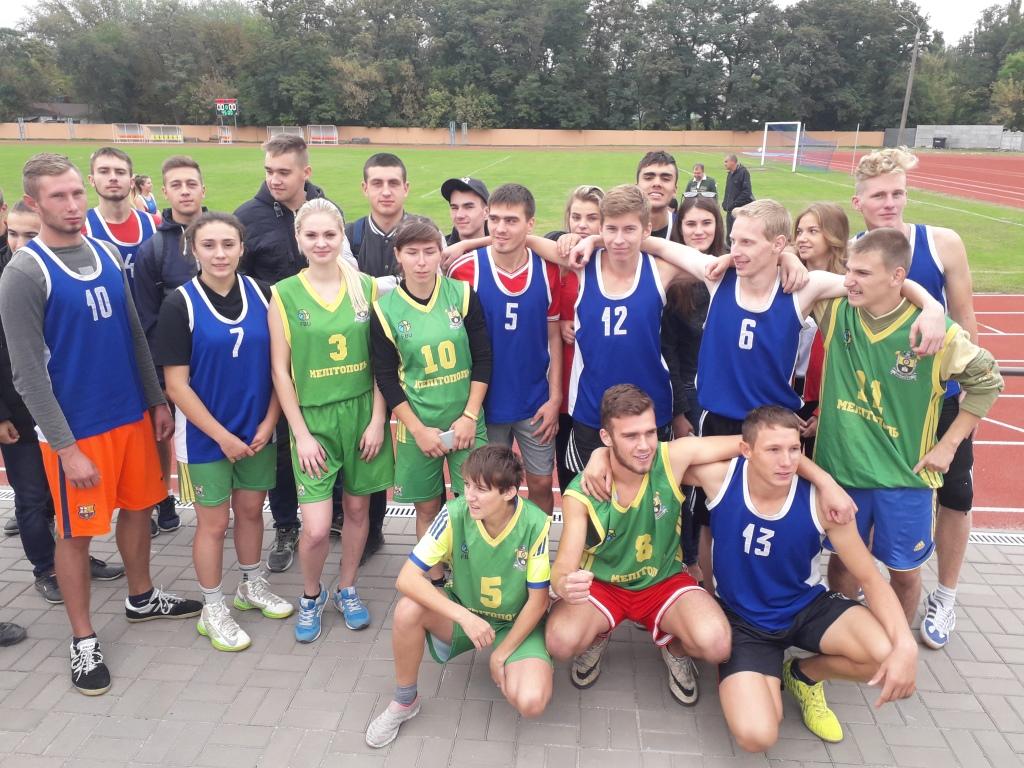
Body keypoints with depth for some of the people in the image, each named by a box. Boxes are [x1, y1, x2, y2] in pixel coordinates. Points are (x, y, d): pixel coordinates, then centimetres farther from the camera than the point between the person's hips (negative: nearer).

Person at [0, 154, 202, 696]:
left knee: (137, 507, 18)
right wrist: (66, 448, -16)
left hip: (133, 414, 6)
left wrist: (157, 401, 10)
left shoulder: (106, 254, 6)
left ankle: (141, 598, 40)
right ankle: (83, 640, 24)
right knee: (76, 533, 7)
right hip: (77, 429, -6)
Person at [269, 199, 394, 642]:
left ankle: (347, 589, 36)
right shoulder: (284, 295, -4)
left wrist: (378, 419, -3)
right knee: (316, 528, -5)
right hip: (313, 418, -2)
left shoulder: (367, 288, 0)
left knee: (357, 508, 13)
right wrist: (300, 434, -6)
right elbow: (280, 370, -3)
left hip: (362, 413, 2)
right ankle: (311, 596, 25)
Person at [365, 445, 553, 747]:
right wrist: (464, 617, -34)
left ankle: (502, 668, 11)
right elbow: (407, 578, -26)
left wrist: (502, 654, -11)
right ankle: (404, 702, -2)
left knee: (530, 702, -27)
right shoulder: (455, 514, -23)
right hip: (463, 611, 2)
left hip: (516, 623, -1)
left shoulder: (535, 524, -25)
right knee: (408, 609, -29)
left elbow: (538, 601, -14)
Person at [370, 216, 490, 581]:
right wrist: (419, 429, -8)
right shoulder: (385, 308, -5)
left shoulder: (463, 294, -3)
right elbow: (385, 376, -4)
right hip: (416, 425, 0)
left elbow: (483, 358, -2)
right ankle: (435, 582, 29)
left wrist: (469, 416, -8)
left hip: (466, 419, 1)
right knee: (427, 508, 10)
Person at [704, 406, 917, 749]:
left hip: (808, 606, 2)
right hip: (743, 619, -1)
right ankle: (771, 677, 16)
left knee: (889, 655, -27)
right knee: (756, 736, -23)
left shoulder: (821, 500, -21)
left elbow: (871, 579, -15)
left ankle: (804, 673, 8)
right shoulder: (720, 477, -21)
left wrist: (906, 644, -31)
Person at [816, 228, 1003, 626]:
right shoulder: (835, 311, -9)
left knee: (904, 571, 13)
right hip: (840, 467, 2)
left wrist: (947, 445, -2)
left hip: (905, 475, -2)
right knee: (841, 560, 17)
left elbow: (987, 383, 0)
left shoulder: (938, 333, -16)